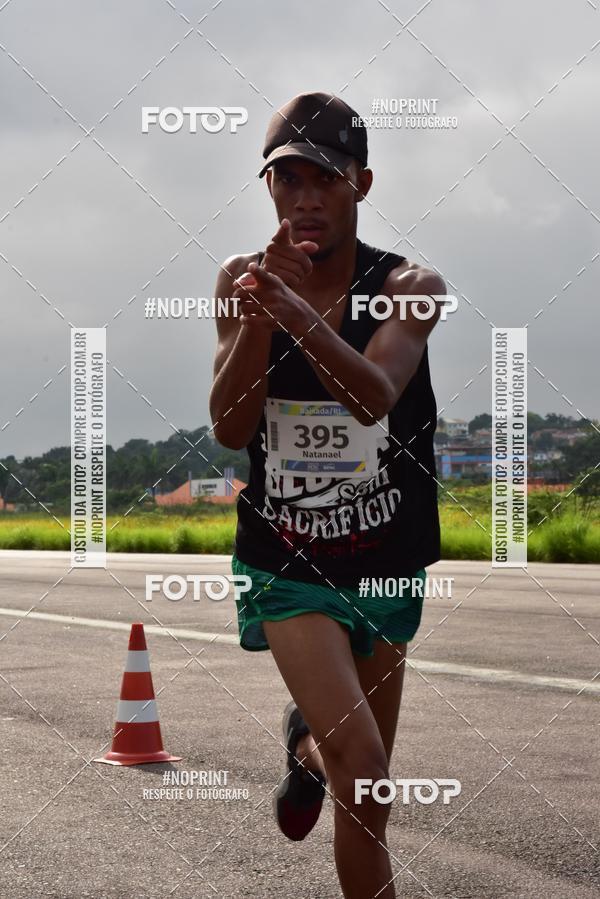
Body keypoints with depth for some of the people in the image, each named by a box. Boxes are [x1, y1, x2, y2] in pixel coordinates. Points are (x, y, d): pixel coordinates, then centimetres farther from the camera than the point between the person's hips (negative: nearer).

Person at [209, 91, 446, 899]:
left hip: (385, 564, 1)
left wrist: (296, 311, -45)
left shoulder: (408, 288, -10)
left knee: (365, 792, 15)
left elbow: (374, 396, -29)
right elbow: (229, 429, -12)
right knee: (362, 770, -19)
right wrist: (260, 311, -25)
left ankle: (307, 747, 50)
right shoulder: (244, 281, -4)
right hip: (285, 562, -1)